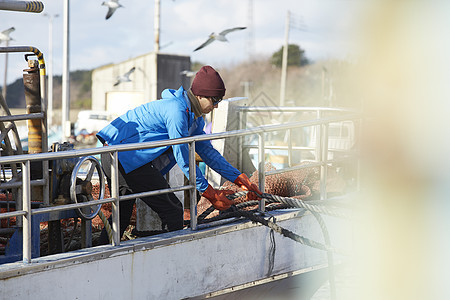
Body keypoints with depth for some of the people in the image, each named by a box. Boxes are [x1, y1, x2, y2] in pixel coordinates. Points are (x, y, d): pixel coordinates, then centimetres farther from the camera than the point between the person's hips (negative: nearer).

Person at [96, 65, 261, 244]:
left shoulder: (194, 116, 12)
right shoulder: (176, 110, -19)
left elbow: (207, 151, 16)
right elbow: (183, 158, -18)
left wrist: (241, 180, 11)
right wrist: (210, 193, -14)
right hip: (126, 158, -11)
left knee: (123, 212, 21)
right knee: (172, 210, -9)